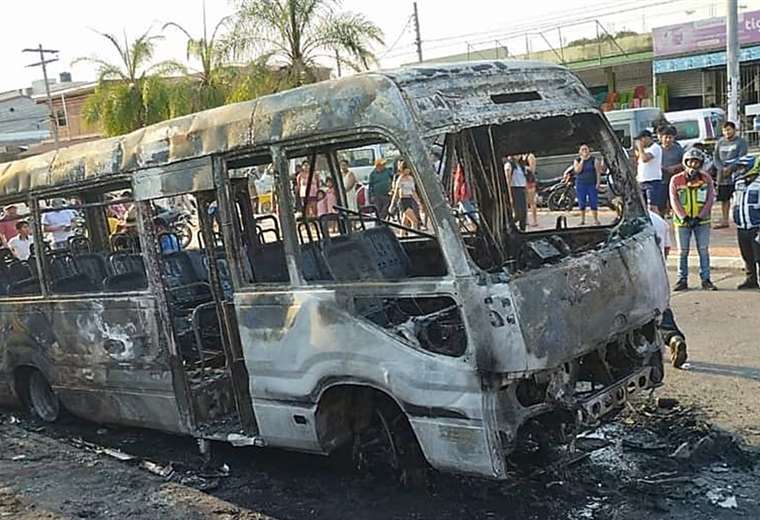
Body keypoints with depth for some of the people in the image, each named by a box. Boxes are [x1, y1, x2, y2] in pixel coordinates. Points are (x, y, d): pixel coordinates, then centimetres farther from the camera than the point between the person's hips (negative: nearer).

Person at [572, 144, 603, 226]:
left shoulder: (594, 160, 2)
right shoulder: (577, 160, 4)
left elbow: (598, 172, 0)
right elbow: (577, 170, -12)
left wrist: (598, 182, -9)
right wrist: (582, 160, -12)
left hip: (592, 184, -1)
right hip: (581, 184, 1)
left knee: (593, 202, -3)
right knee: (582, 203, 3)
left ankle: (596, 220, 2)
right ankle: (582, 220, 10)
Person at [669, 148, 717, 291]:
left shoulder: (706, 179, 2)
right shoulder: (676, 180, 0)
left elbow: (710, 199, -1)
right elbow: (674, 201, -3)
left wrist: (699, 217, -11)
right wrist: (684, 217, -13)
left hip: (702, 221, 0)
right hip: (682, 221, 0)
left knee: (704, 250, 1)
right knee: (683, 251, 4)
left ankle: (706, 279, 8)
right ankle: (682, 280, 12)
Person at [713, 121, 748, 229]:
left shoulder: (741, 142, -1)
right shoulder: (720, 142, 13)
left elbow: (741, 157, -10)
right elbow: (715, 157, 10)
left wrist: (730, 168, -19)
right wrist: (722, 169, -5)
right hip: (722, 175, 5)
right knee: (724, 198, 10)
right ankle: (724, 220, 19)